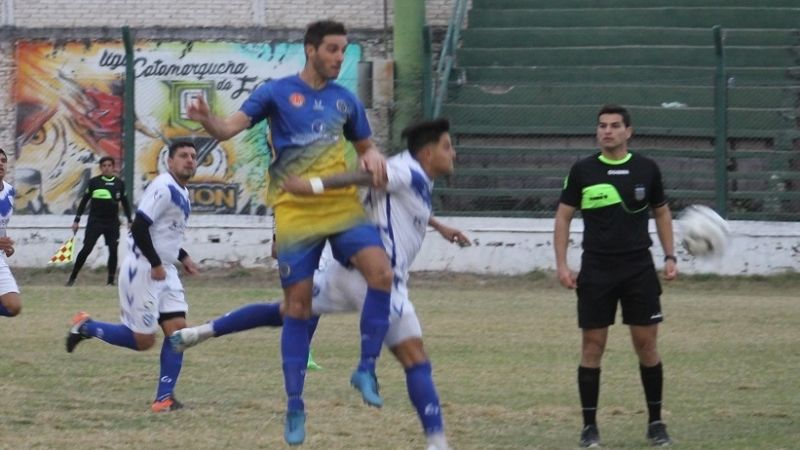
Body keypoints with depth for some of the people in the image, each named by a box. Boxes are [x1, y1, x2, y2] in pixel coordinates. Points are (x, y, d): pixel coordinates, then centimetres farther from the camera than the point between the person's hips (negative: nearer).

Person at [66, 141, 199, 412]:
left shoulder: (182, 193, 14)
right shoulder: (163, 187, -16)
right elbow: (139, 227, -22)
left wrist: (182, 257, 15)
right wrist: (155, 264, -20)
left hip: (164, 272, 9)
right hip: (142, 270, -9)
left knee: (177, 329, -2)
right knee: (143, 340, -5)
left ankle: (164, 397, 0)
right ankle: (86, 328, 15)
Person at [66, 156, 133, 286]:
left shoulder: (119, 184, 4)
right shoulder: (94, 182, -3)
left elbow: (125, 203, 14)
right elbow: (84, 201, 2)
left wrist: (129, 220, 9)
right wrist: (77, 220, 1)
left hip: (112, 222, 2)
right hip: (95, 221, -2)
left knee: (113, 251, -2)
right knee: (86, 249, -7)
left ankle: (111, 281, 8)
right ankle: (72, 277, 2)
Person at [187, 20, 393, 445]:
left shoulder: (345, 100, 11)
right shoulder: (277, 92, 0)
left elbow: (365, 145, 24)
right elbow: (229, 128, -8)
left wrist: (372, 157, -1)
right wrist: (207, 119, -31)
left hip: (343, 206, 3)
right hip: (295, 213, -3)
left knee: (382, 272, -21)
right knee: (298, 308, -1)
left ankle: (366, 369, -7)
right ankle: (295, 406, 10)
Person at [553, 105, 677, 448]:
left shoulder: (647, 169, 3)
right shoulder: (583, 171, -1)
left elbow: (662, 213, 15)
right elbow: (563, 216, 4)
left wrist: (670, 257, 6)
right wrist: (561, 264, -5)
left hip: (639, 268, 1)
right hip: (596, 270, -1)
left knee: (646, 344, 1)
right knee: (593, 345, -1)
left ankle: (655, 422, 12)